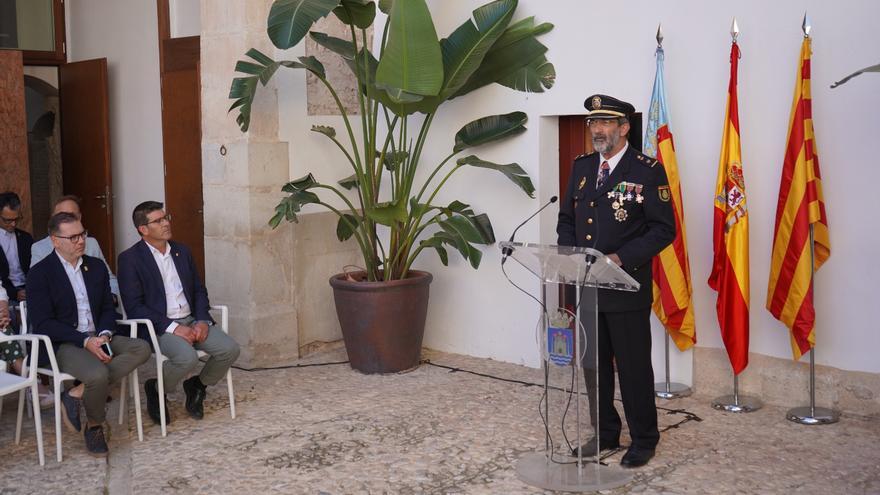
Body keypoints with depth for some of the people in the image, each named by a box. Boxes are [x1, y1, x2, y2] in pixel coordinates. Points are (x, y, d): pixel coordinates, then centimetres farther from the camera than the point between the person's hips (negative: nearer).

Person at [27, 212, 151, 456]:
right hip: (62, 345, -6)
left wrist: (105, 334, -8)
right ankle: (94, 425, -2)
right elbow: (43, 324, -11)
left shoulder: (97, 267, 12)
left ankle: (77, 393, -19)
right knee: (97, 374, -34)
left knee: (141, 349, -21)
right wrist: (85, 341, -21)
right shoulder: (40, 273, -5)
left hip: (98, 338, 6)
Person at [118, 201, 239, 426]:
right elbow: (134, 306, -11)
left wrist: (203, 321, -3)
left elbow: (199, 290, 17)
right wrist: (173, 328, -19)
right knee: (188, 357, -33)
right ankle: (156, 390, -1)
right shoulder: (130, 259, -4)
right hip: (158, 327, -6)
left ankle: (197, 386, 11)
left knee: (230, 349, -16)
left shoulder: (182, 251, 15)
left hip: (191, 321, 6)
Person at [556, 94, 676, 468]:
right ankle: (605, 434, 28)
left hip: (627, 287, -6)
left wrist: (621, 258, -19)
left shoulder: (648, 171, -7)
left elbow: (663, 229, -10)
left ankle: (643, 440, 19)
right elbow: (566, 219, 16)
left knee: (633, 367, 4)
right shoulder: (581, 167, 11)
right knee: (594, 365, 13)